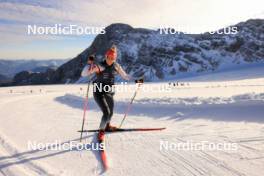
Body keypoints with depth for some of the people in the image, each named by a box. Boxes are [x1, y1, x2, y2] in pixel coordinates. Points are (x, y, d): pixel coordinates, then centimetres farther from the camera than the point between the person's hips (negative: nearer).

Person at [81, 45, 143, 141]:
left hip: (109, 93, 5)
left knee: (110, 113, 18)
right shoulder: (99, 66, -16)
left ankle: (107, 126, 50)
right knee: (106, 113, -17)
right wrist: (89, 64, -35)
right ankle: (101, 130, 9)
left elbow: (125, 76, 11)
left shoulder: (116, 66, -1)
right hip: (99, 93, -5)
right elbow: (83, 74, -21)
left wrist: (136, 80, 4)